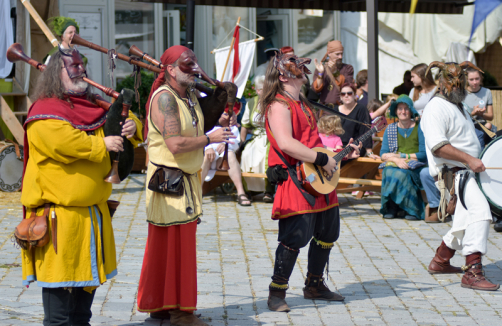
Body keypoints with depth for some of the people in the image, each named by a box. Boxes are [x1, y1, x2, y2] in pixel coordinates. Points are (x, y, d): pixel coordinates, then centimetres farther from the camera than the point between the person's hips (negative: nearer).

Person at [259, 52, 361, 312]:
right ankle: (277, 294, -3)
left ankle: (315, 286, 31)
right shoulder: (279, 105, -13)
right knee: (296, 237, -13)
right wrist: (322, 160, -23)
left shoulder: (301, 103, 19)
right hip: (295, 181, -10)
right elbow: (286, 143, -27)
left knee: (328, 232, 17)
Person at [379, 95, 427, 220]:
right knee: (388, 172, -34)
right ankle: (391, 208, -21)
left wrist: (401, 156, -7)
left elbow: (424, 154, -4)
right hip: (394, 164, 3)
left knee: (401, 174, -36)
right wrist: (396, 159, -16)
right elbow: (383, 154, 5)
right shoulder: (390, 129, 14)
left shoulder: (420, 128, 4)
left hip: (414, 166, -3)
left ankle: (413, 209, -23)